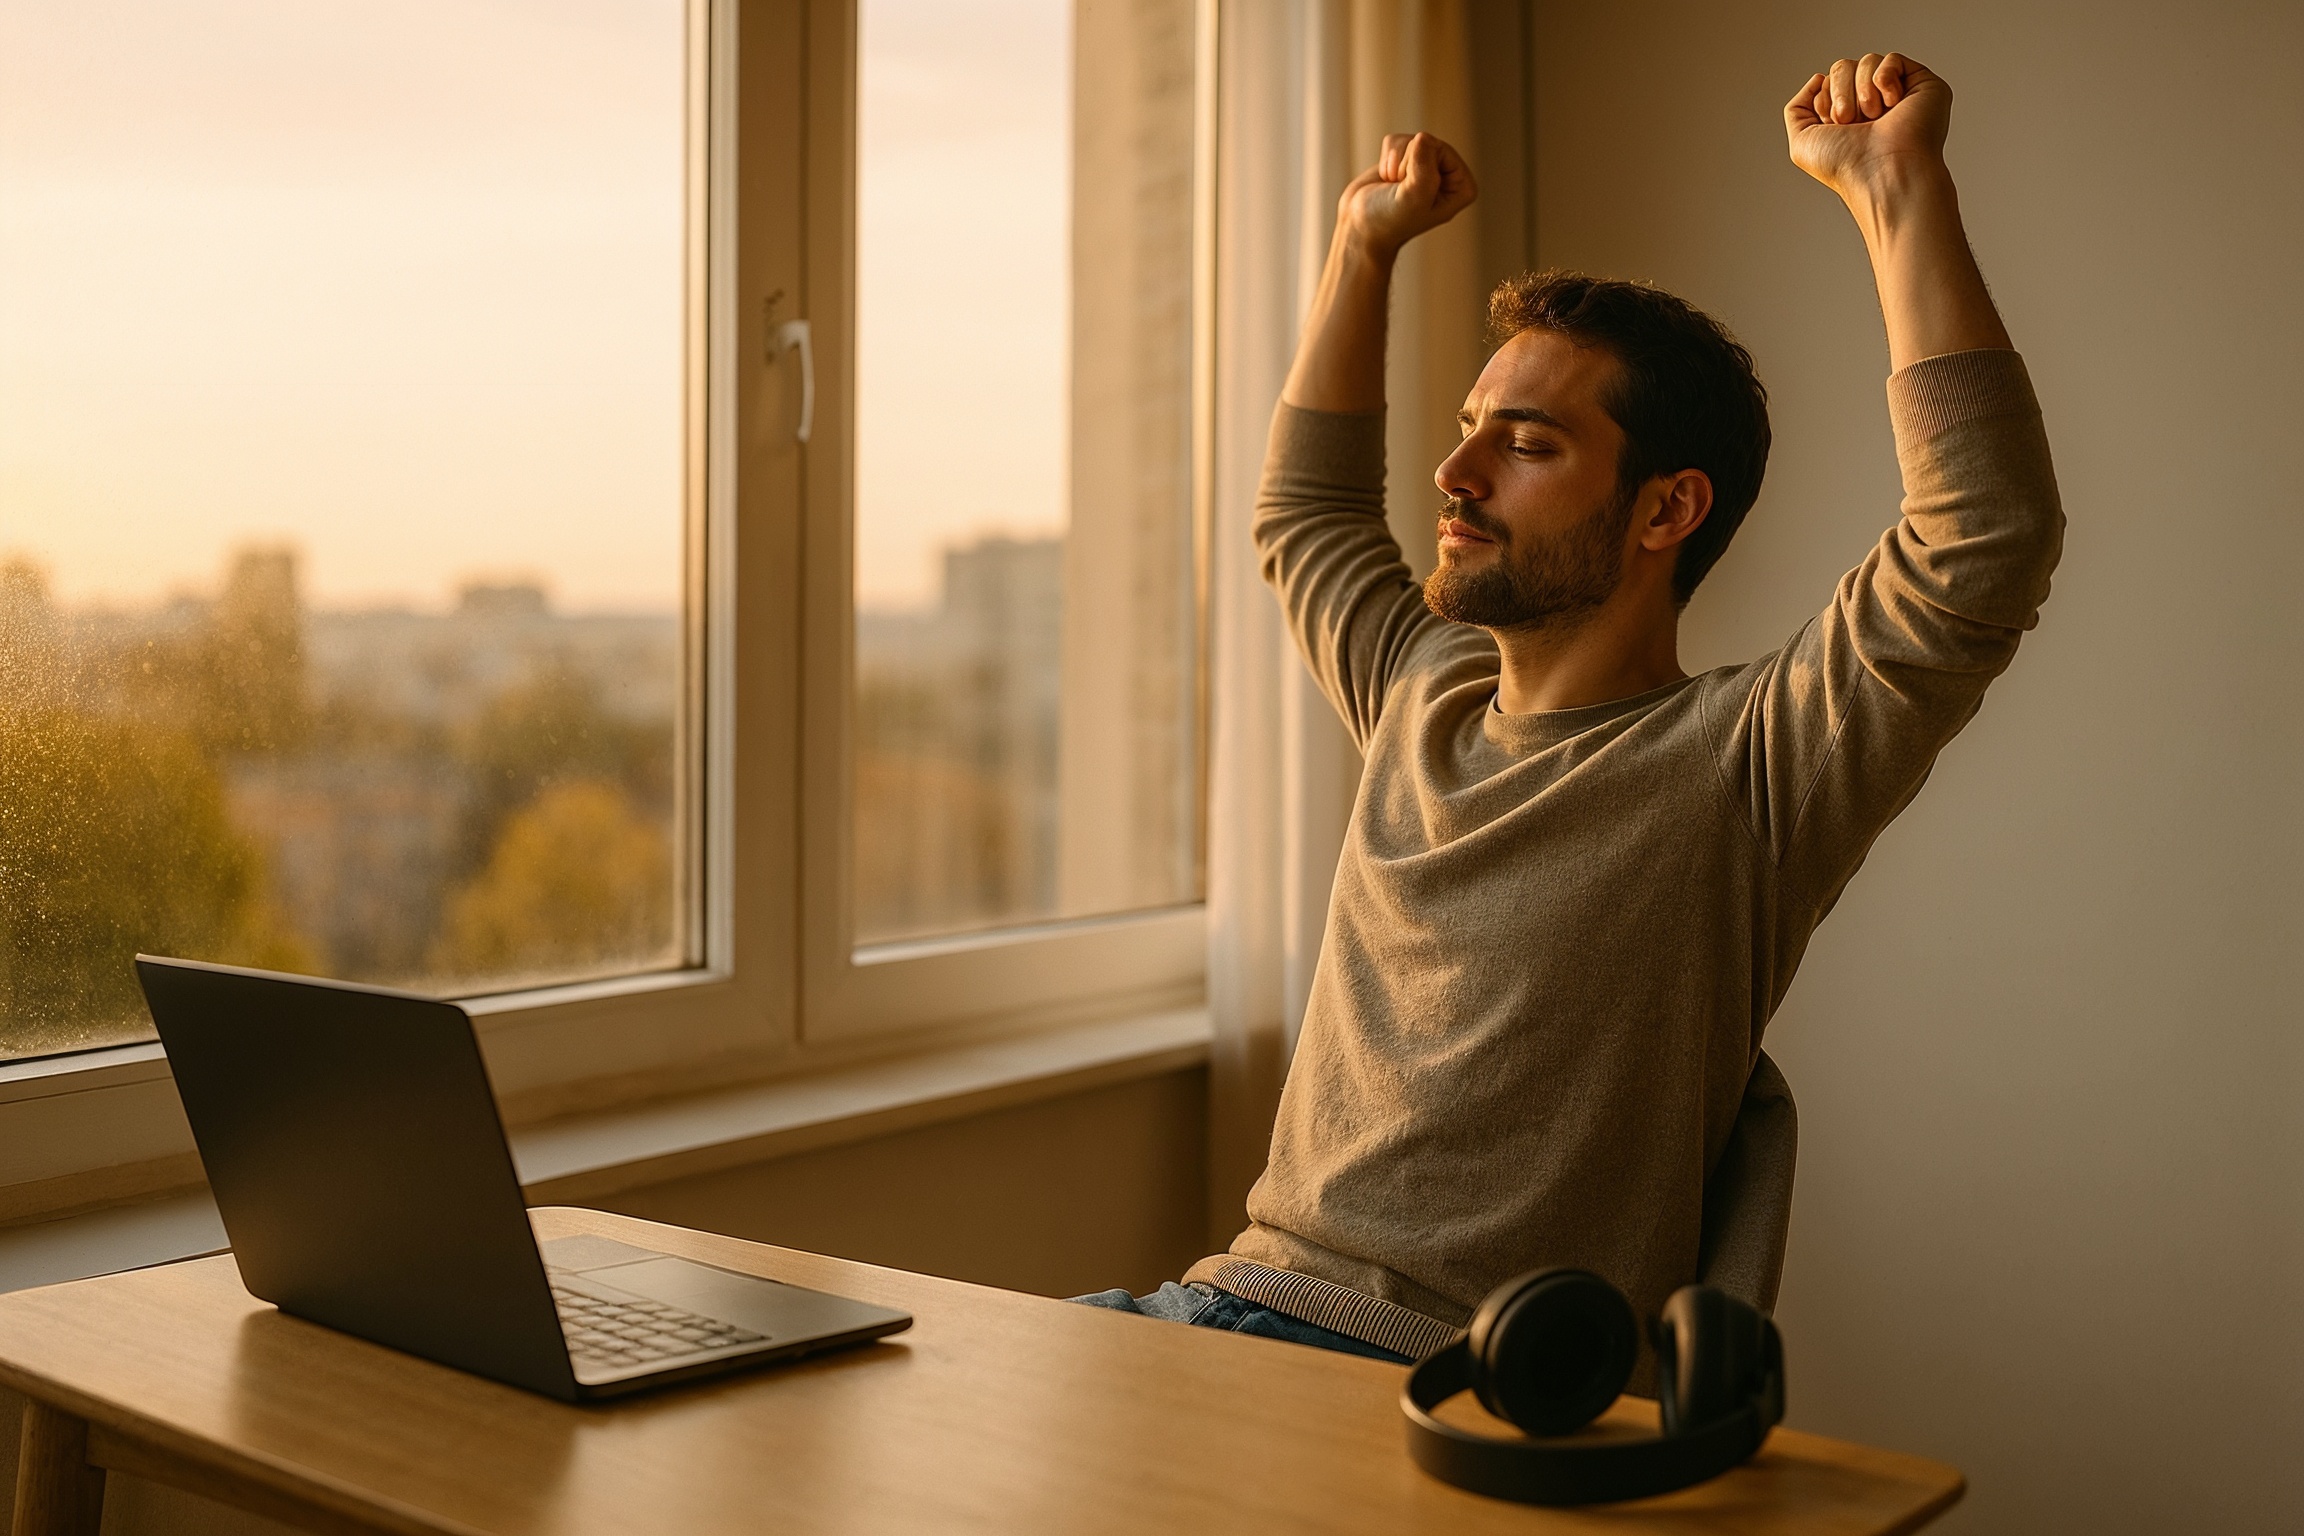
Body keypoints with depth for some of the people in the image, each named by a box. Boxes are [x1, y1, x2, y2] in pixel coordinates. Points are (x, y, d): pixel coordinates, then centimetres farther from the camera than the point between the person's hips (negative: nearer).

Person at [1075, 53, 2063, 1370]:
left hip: (1451, 1380, -6)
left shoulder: (1738, 769, -7)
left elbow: (1986, 548, -22)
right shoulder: (1426, 702, 14)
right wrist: (1367, 241, 27)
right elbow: (1306, 515, 32)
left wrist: (1896, 183, -19)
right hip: (1233, 1297, 6)